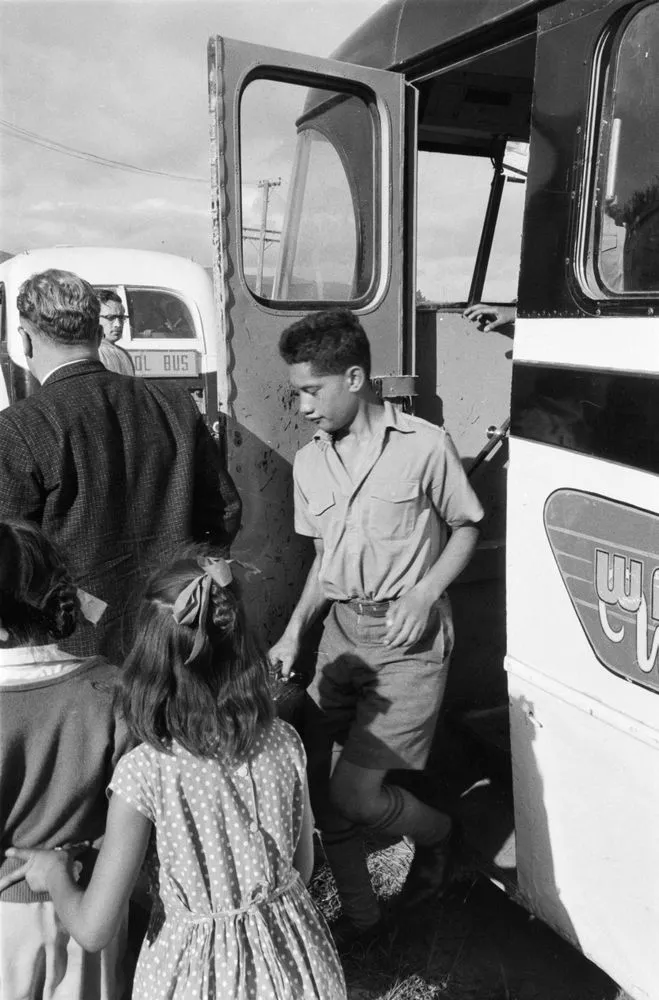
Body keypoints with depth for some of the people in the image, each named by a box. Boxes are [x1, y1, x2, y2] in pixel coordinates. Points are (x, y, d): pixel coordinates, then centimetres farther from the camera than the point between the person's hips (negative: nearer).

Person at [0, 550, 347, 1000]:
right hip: (291, 960, 3)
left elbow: (93, 929, -19)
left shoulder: (144, 773, -25)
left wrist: (55, 874, 0)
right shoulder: (285, 743, -16)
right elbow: (302, 866, -1)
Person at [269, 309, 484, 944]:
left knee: (354, 792, -7)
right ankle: (358, 911, 29)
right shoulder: (309, 463, 7)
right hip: (342, 630, 6)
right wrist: (295, 630, 4)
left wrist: (424, 594, -13)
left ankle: (436, 832, 28)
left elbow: (466, 528, 2)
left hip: (409, 636, -5)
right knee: (314, 778, 4)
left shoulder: (425, 446, -9)